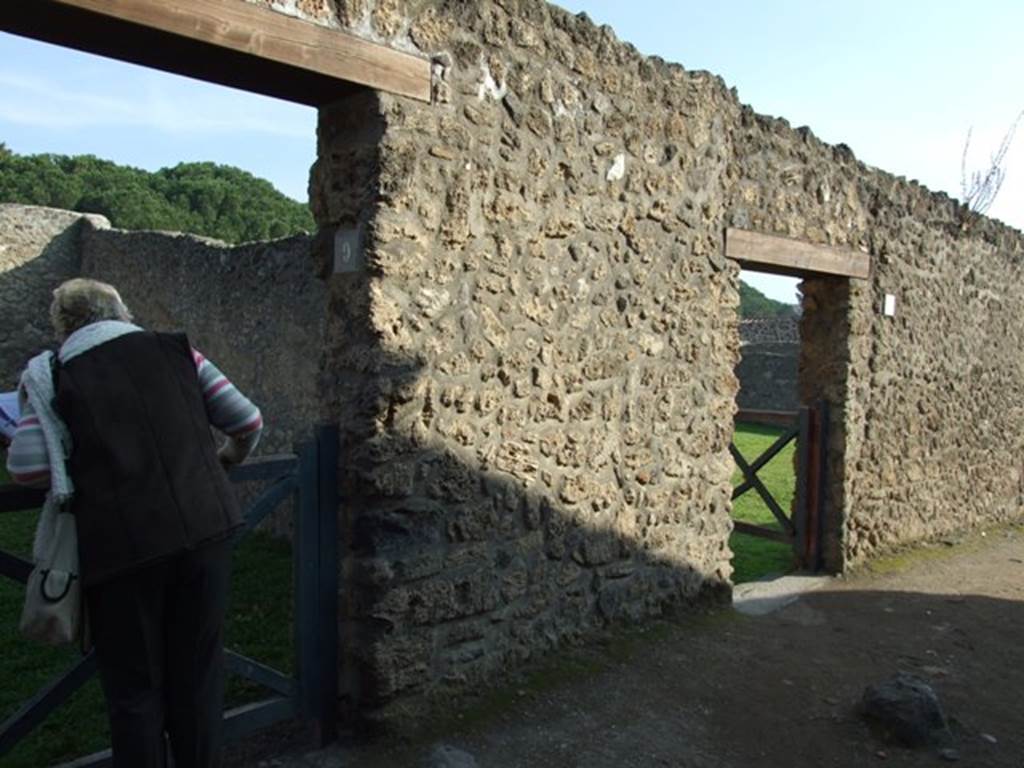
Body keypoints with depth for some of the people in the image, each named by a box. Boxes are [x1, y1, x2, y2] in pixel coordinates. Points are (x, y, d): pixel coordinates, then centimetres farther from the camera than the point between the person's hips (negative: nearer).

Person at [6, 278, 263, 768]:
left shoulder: (55, 377, 3)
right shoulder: (176, 351, 8)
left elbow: (25, 468, -9)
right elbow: (249, 422, 6)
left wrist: (83, 470, 12)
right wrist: (227, 459, 26)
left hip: (122, 545, -2)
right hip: (204, 527, 2)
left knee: (135, 686, 14)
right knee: (198, 673, 17)